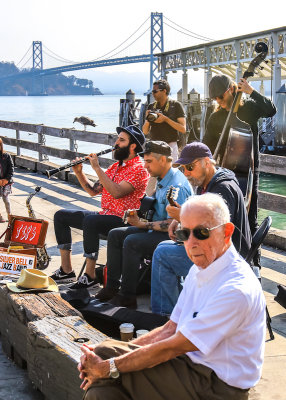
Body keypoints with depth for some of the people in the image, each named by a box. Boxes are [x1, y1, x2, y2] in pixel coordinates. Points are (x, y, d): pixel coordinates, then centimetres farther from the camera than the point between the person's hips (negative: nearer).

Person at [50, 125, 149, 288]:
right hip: (104, 215, 10)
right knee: (61, 215, 7)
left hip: (122, 221, -10)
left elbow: (117, 192, -25)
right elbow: (94, 190, 17)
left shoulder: (139, 169, -11)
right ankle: (67, 271, 4)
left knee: (89, 221, -38)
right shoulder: (116, 166, 18)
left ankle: (90, 276, -28)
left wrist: (97, 168, -21)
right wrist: (79, 172, 2)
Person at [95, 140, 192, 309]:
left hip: (172, 237, -11)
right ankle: (112, 287, 4)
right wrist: (139, 213, 7)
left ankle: (128, 297, -19)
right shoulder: (162, 180, 10)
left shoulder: (177, 186, -22)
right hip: (156, 230, 11)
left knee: (132, 242, -28)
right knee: (115, 235, 5)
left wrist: (142, 225, -20)